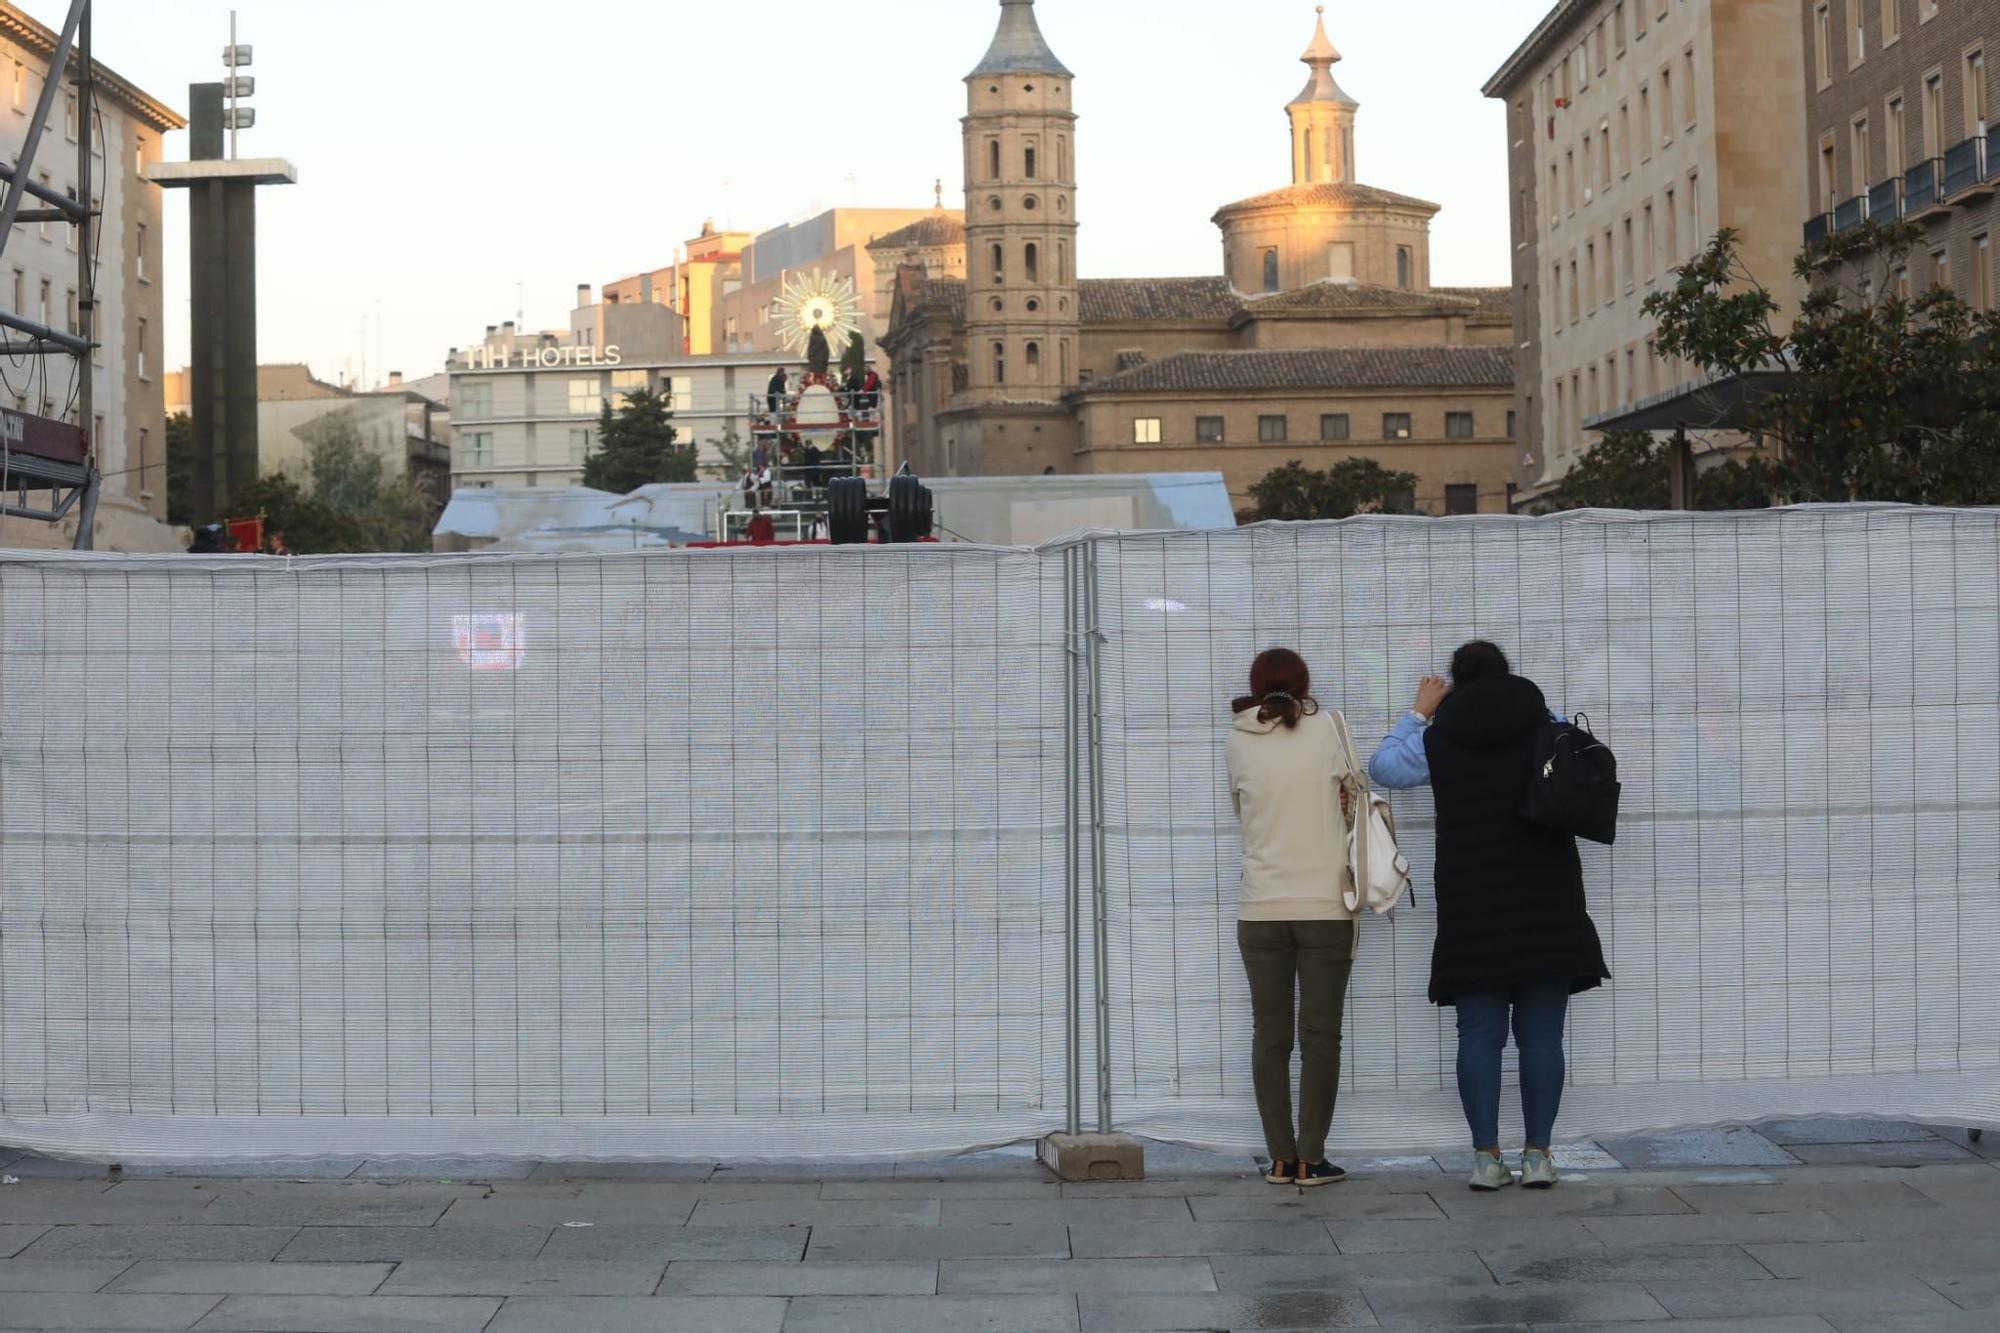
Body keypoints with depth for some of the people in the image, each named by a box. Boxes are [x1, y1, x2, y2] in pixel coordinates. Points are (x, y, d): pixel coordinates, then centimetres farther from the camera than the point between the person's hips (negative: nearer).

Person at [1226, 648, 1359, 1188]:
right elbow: (1350, 793, 4)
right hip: (1326, 906, -1)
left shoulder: (1238, 743, 2)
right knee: (1320, 1035, 4)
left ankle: (1281, 1158, 7)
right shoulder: (1325, 728, -3)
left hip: (1261, 910, 1)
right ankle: (1311, 1159, 2)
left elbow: (1243, 812, 12)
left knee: (1269, 1035, 8)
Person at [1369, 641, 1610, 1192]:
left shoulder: (1438, 739, 1)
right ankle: (1538, 1156, 3)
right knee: (1541, 1034, 3)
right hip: (1546, 904, 0)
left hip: (1472, 909, 0)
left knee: (1479, 1034, 3)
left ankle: (1486, 1157, 1)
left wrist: (1419, 713, 22)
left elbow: (1382, 768, 16)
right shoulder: (1548, 726, 3)